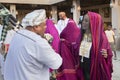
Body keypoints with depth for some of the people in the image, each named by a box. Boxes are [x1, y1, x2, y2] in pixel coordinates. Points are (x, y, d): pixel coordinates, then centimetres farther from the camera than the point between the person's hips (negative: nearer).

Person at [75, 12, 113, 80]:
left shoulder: (101, 37, -14)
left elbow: (109, 54, -9)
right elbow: (76, 52, 12)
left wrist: (106, 55, -28)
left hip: (96, 72, -5)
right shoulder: (81, 35, 2)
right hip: (82, 71, 5)